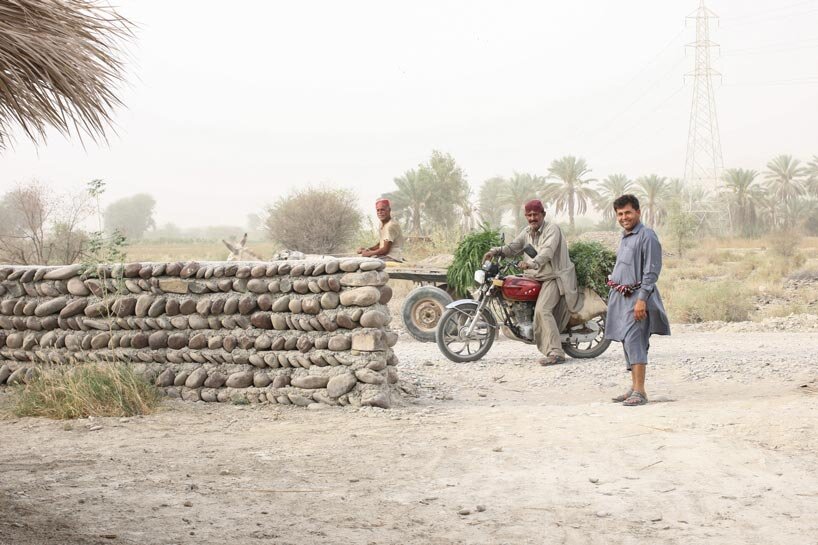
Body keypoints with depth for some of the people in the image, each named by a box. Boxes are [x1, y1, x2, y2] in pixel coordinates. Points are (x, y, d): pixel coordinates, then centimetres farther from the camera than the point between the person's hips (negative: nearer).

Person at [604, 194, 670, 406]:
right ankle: (634, 387, 16)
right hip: (620, 297, 9)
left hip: (636, 297, -9)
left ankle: (640, 391, -20)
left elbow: (651, 272, -16)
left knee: (633, 339, -17)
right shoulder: (624, 237, 17)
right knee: (627, 341, 10)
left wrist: (642, 299, -21)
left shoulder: (647, 236, -11)